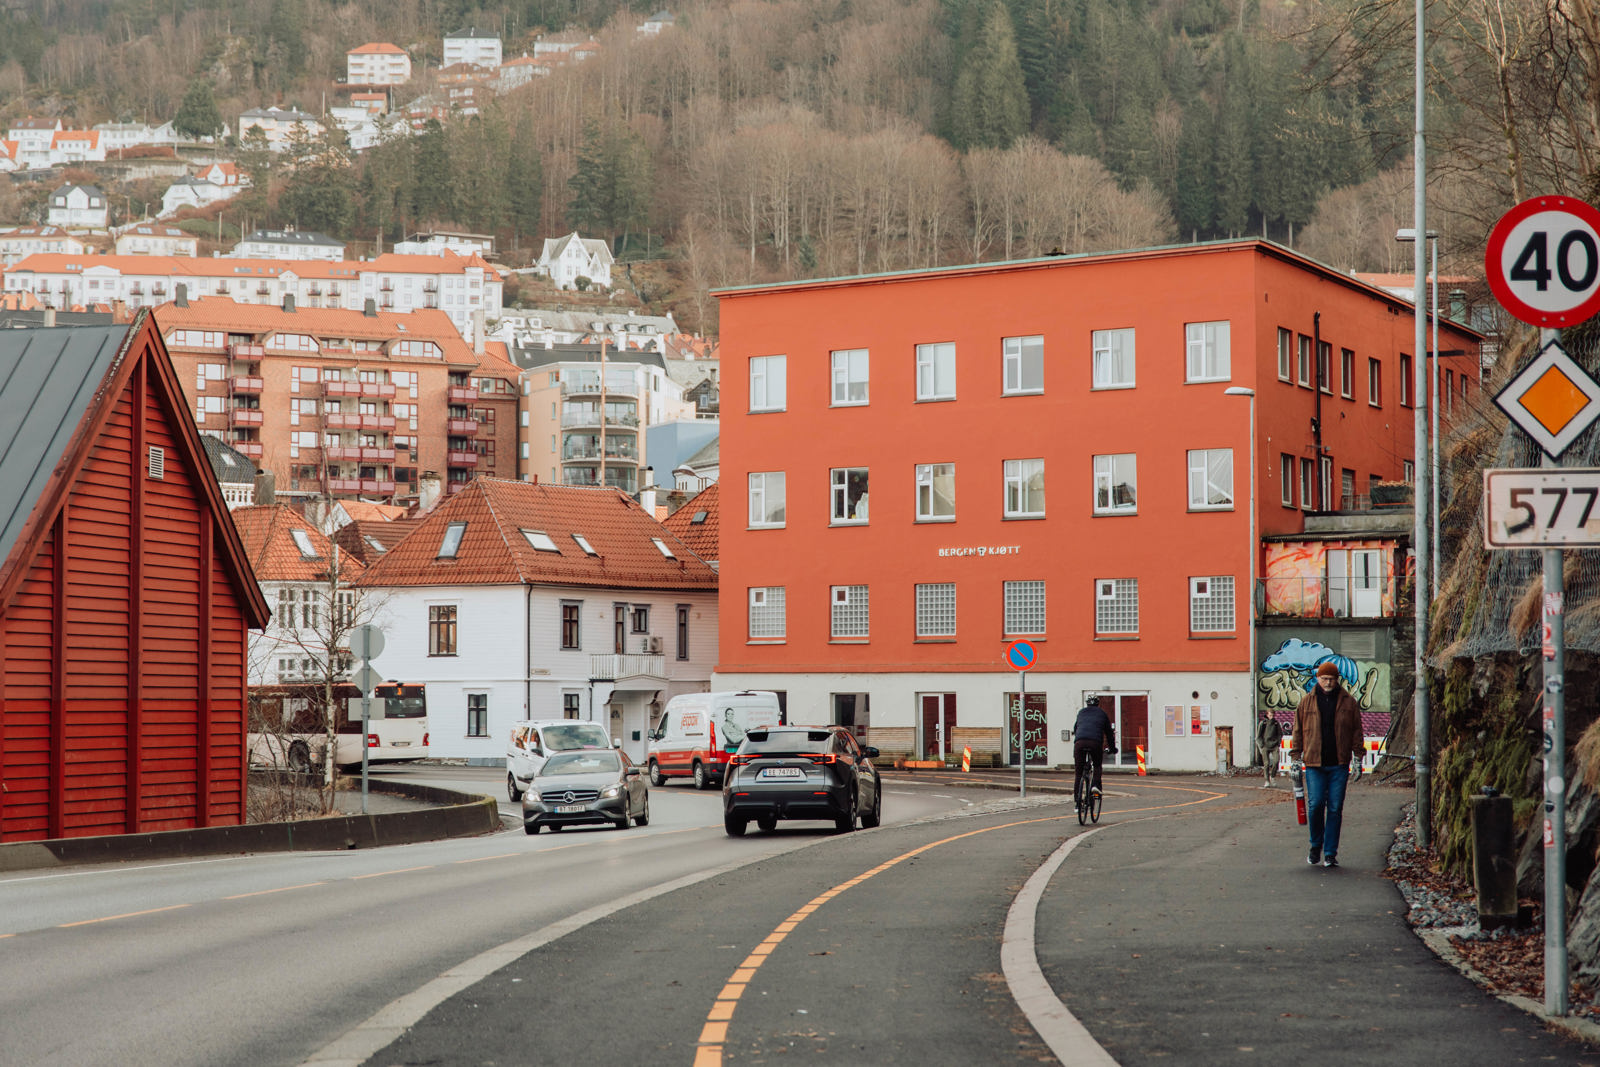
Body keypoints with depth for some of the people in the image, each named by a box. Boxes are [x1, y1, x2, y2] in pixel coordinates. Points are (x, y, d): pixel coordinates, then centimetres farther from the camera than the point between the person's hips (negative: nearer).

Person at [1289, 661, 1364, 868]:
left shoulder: (1348, 702, 6)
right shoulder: (1307, 702, 7)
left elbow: (1356, 731, 10)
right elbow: (1298, 731, 11)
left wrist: (1358, 758, 4)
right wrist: (1295, 758, 7)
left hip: (1339, 765, 0)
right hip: (1314, 764, 0)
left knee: (1335, 808, 0)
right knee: (1315, 805, -8)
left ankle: (1330, 853, 7)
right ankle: (1316, 845, 15)